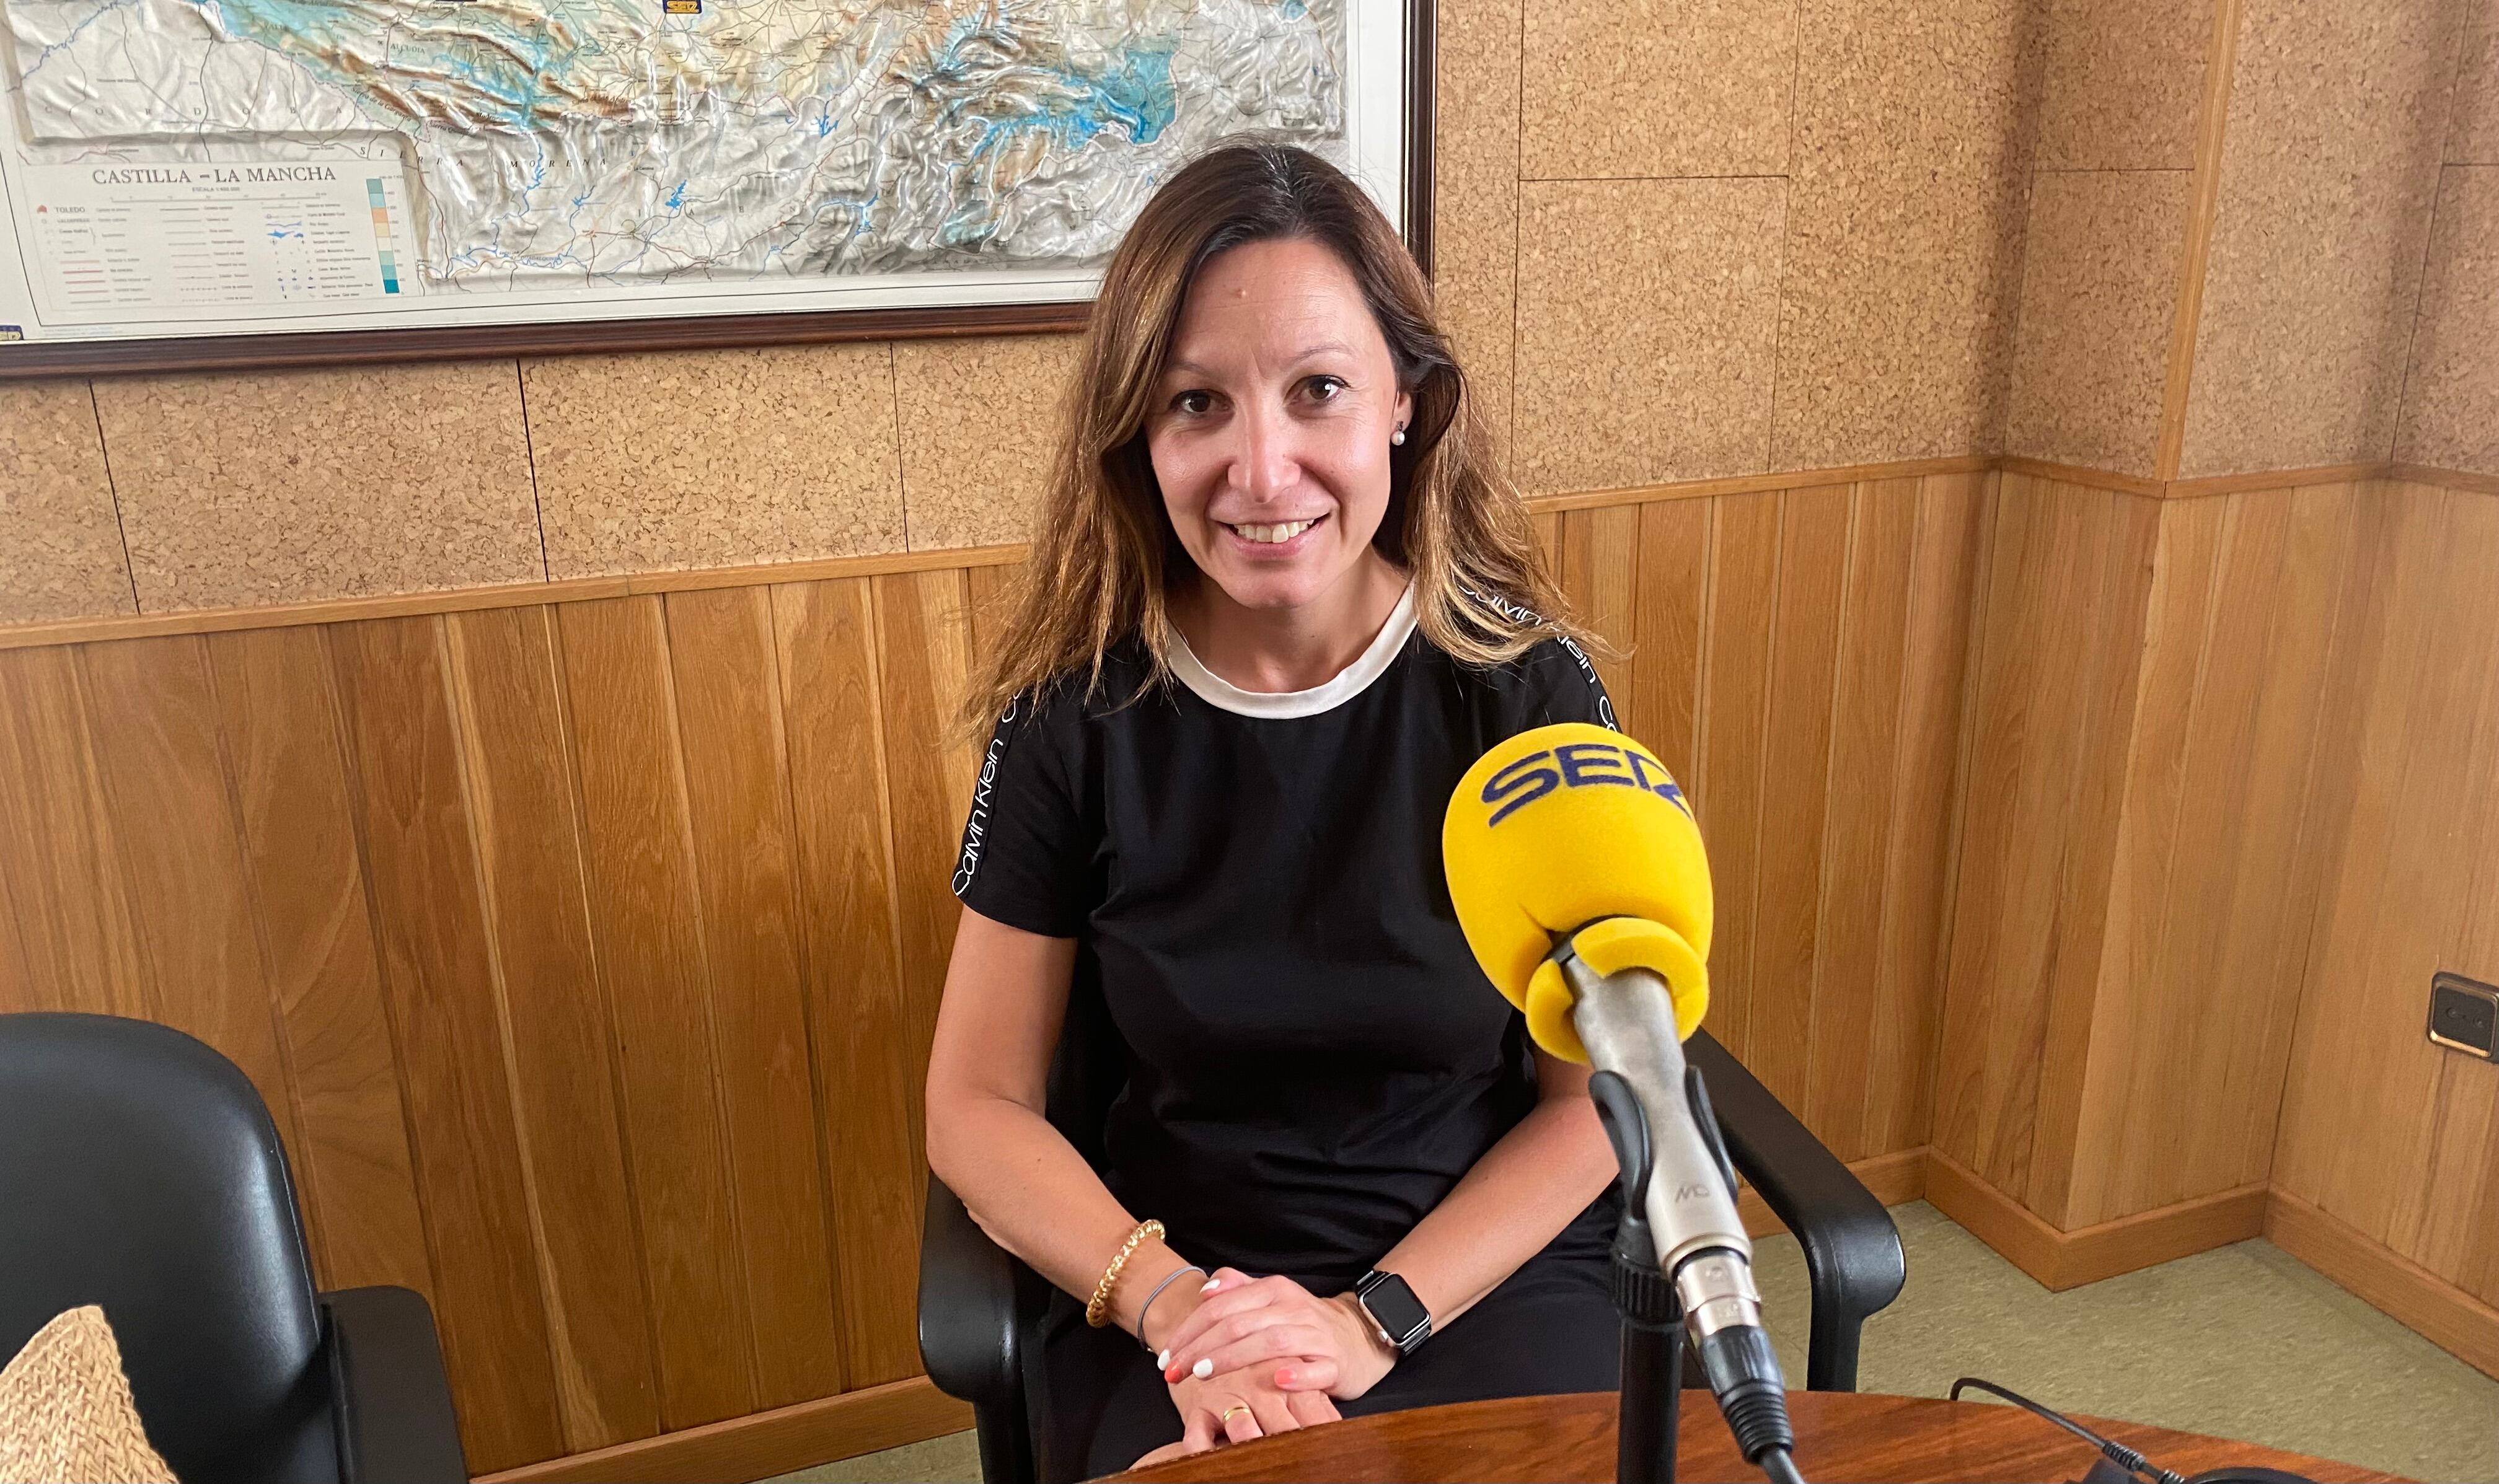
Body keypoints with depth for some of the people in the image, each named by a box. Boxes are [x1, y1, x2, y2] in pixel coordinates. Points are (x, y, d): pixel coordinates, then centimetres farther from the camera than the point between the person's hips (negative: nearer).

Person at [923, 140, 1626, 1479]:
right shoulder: (1079, 714, -8)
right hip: (1170, 1271, 1)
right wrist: (1172, 1305, -17)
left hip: (1489, 1264, 0)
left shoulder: (1527, 691, -9)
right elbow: (977, 1109, -3)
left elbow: (1593, 1096, -3)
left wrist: (1374, 1318, -13)